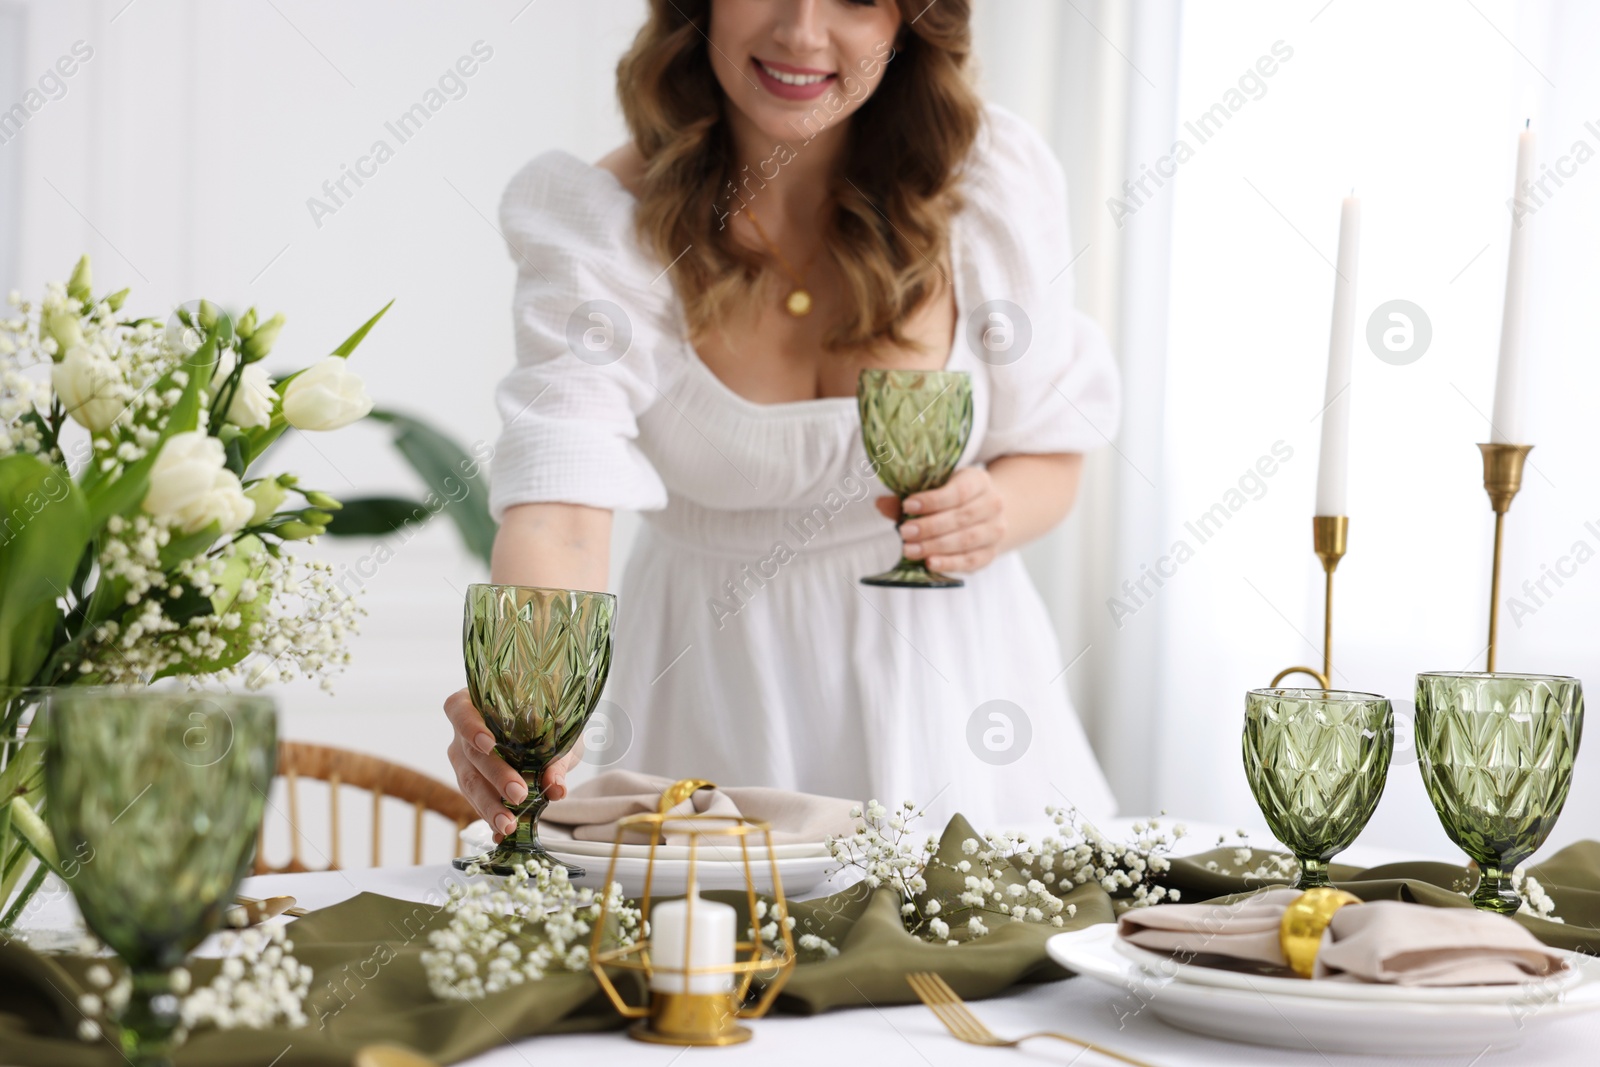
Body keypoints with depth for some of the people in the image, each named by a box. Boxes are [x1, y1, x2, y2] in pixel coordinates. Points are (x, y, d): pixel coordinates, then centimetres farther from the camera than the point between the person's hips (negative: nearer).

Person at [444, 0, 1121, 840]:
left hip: (937, 670, 1)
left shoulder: (991, 177, -10)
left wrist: (994, 513, -23)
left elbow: (1051, 455, 1)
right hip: (710, 688, -1)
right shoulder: (600, 222, -16)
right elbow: (560, 504, -29)